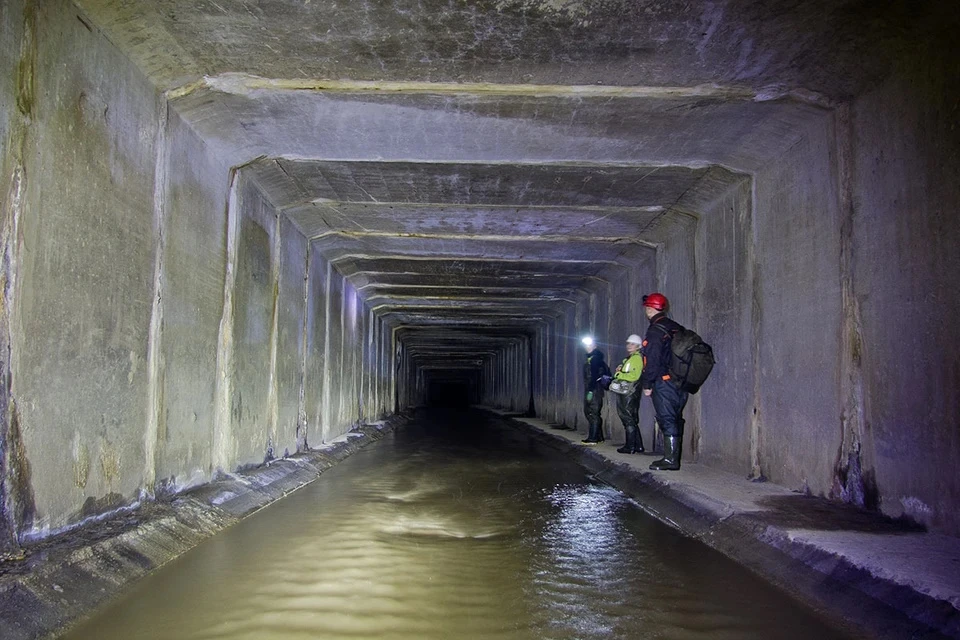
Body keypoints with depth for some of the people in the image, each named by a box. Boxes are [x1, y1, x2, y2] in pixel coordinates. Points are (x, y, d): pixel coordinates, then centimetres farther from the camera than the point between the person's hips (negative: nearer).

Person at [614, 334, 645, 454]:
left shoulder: (637, 358, -9)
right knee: (632, 420, 11)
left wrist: (619, 374, -11)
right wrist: (620, 371, 4)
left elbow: (634, 376, -19)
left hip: (630, 392, -10)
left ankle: (630, 446, -5)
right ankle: (638, 446, 15)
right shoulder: (628, 359, 21)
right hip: (625, 392, 10)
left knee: (628, 419, -8)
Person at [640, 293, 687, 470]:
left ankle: (670, 460, -7)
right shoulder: (676, 328, 14)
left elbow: (652, 360, -17)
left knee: (667, 420, -7)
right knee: (675, 419, 11)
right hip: (681, 382, 8)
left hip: (664, 382, -8)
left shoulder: (655, 331, -12)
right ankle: (673, 458, 16)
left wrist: (646, 384, -10)